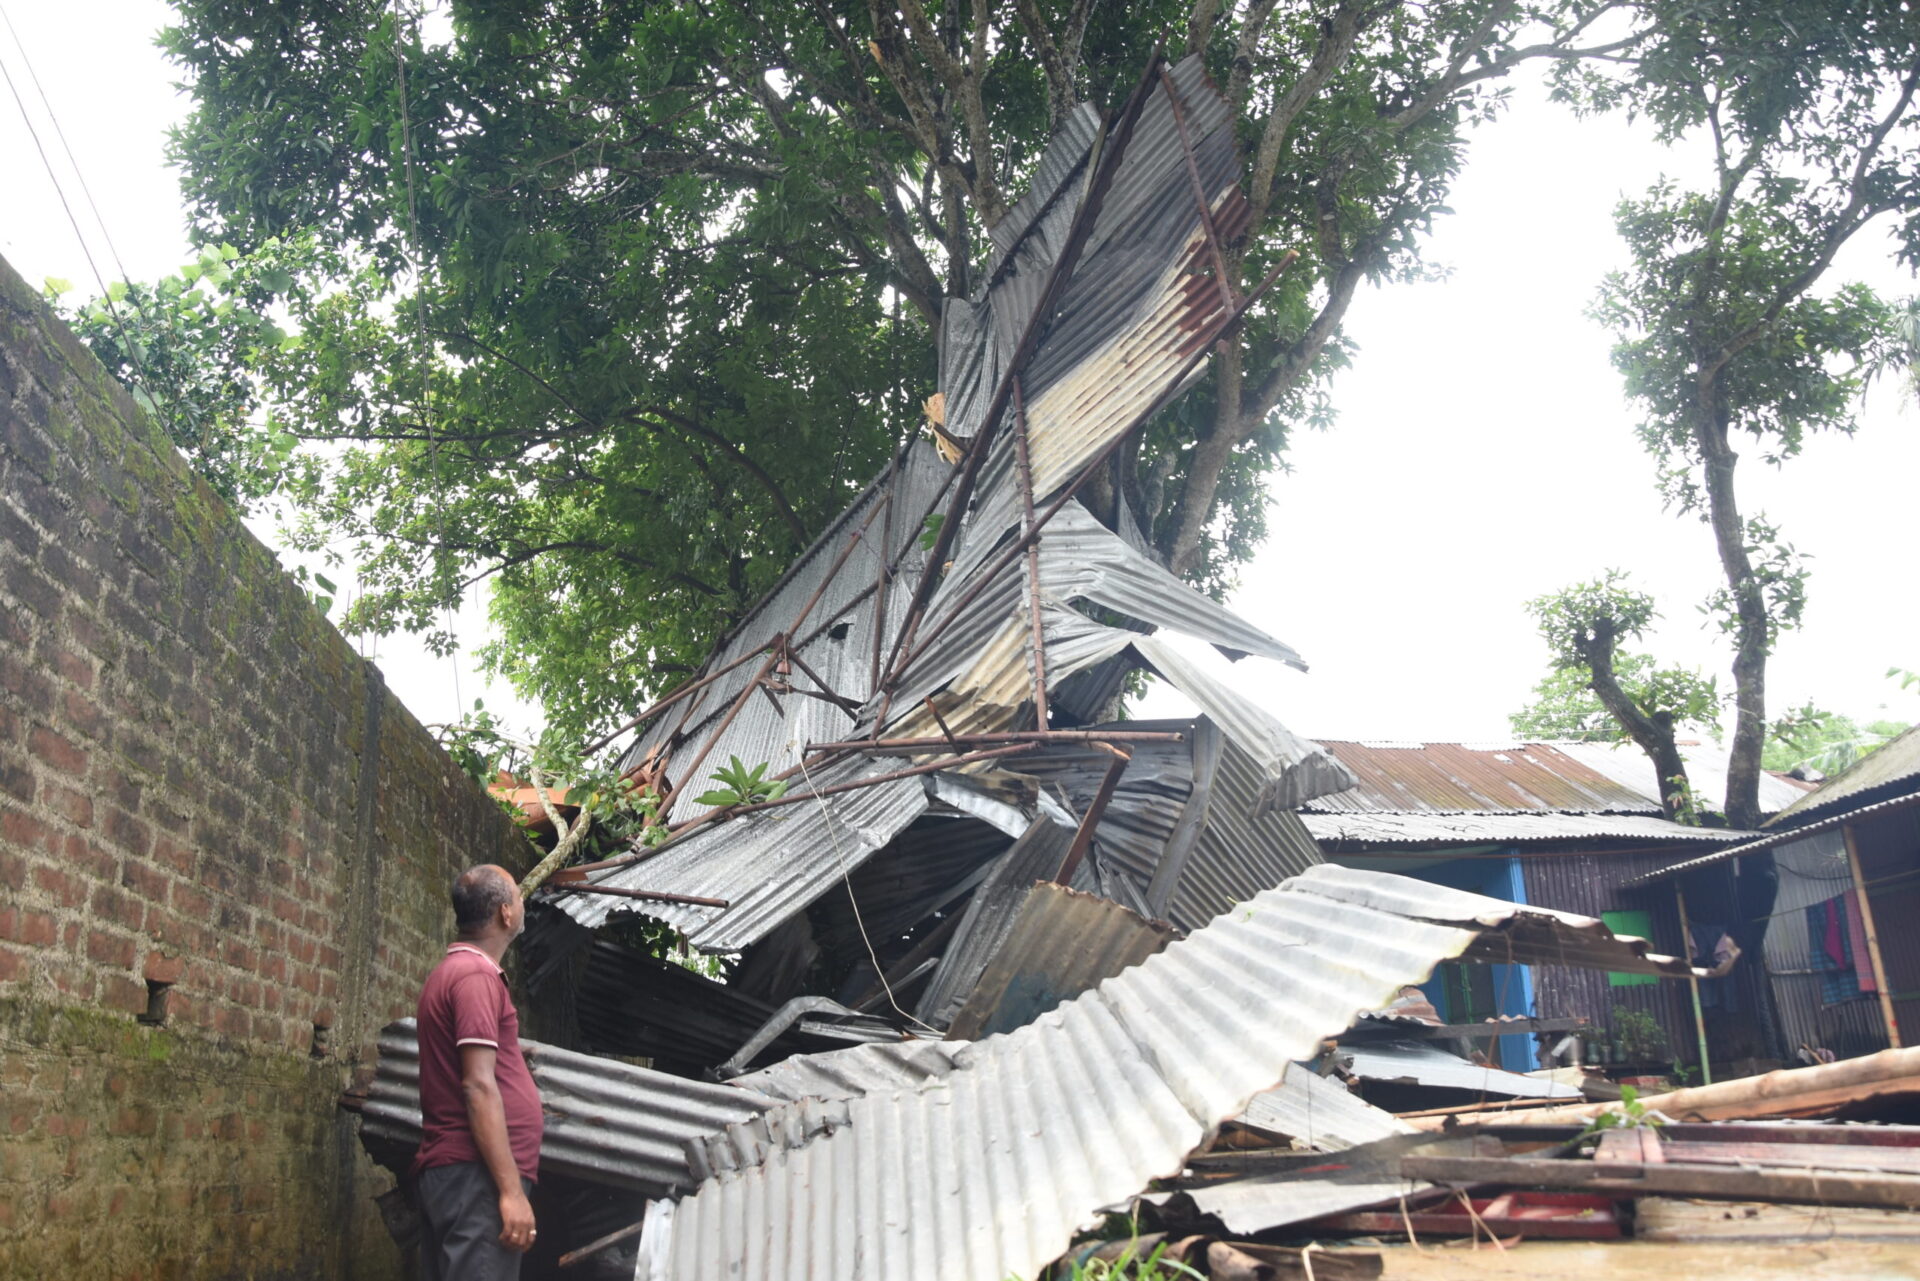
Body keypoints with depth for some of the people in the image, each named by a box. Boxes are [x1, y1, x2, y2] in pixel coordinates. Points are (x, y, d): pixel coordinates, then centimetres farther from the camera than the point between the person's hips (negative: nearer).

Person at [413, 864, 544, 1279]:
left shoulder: (452, 970, 20)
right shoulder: (477, 975, -12)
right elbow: (478, 1087, -19)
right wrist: (512, 1190, -21)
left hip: (447, 1169, 10)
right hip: (475, 1173, -10)